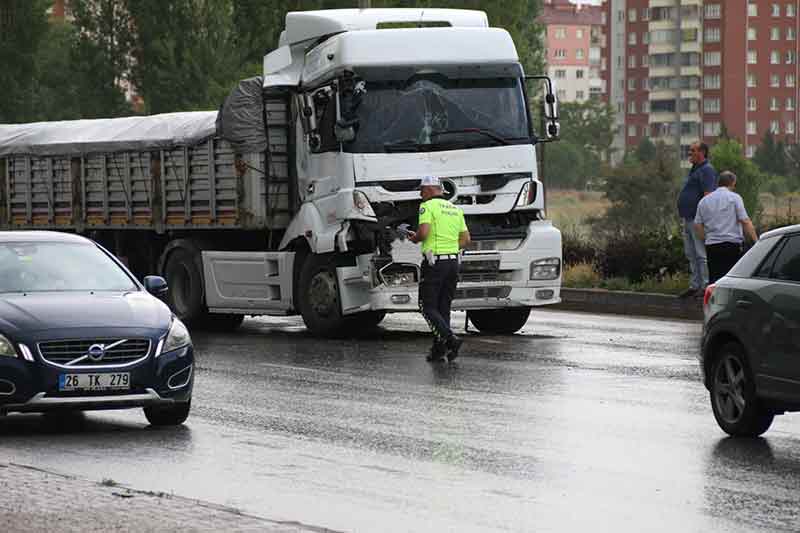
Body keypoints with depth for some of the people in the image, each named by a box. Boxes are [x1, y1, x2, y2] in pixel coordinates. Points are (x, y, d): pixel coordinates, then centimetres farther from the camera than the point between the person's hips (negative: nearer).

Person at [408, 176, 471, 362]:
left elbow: (424, 232, -20)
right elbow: (466, 239, 14)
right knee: (443, 307, 12)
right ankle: (439, 350, 10)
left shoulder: (428, 206, -7)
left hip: (434, 263, -7)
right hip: (453, 261, 7)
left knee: (427, 307, -2)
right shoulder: (455, 209, 15)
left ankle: (450, 339, -21)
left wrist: (414, 238, 0)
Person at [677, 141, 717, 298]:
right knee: (691, 254, 13)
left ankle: (706, 286, -6)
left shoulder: (706, 170, -12)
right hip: (688, 219, 11)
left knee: (701, 254, -8)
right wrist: (683, 217, 23)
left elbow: (708, 195, -21)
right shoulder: (695, 170, 20)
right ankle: (695, 285, 19)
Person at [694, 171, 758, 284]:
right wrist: (756, 240, -6)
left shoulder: (704, 201, 14)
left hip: (711, 246, 4)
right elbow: (745, 221, -7)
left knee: (714, 281, 5)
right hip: (732, 244, -4)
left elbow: (697, 226, 11)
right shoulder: (734, 198, 0)